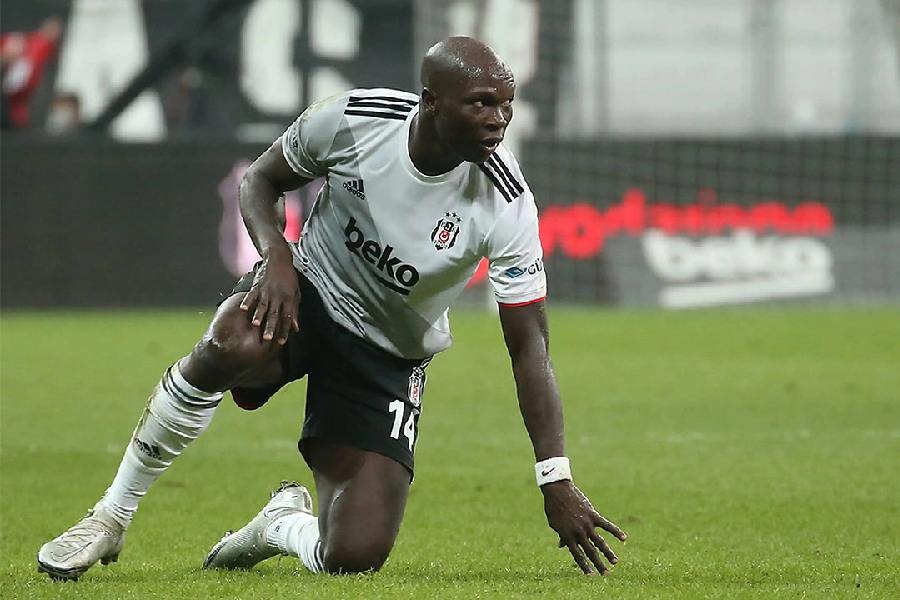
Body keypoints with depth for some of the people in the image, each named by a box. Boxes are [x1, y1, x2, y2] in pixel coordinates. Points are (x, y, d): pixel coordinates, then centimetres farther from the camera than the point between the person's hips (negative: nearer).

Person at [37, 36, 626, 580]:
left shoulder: (506, 205, -21)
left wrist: (557, 483, -21)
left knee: (353, 557, -15)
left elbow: (529, 346, -16)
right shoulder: (354, 119, -19)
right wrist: (277, 255, -20)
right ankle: (112, 515, -20)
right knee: (230, 348, -40)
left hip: (389, 359, 1)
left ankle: (284, 524, 25)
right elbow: (261, 181, 2)